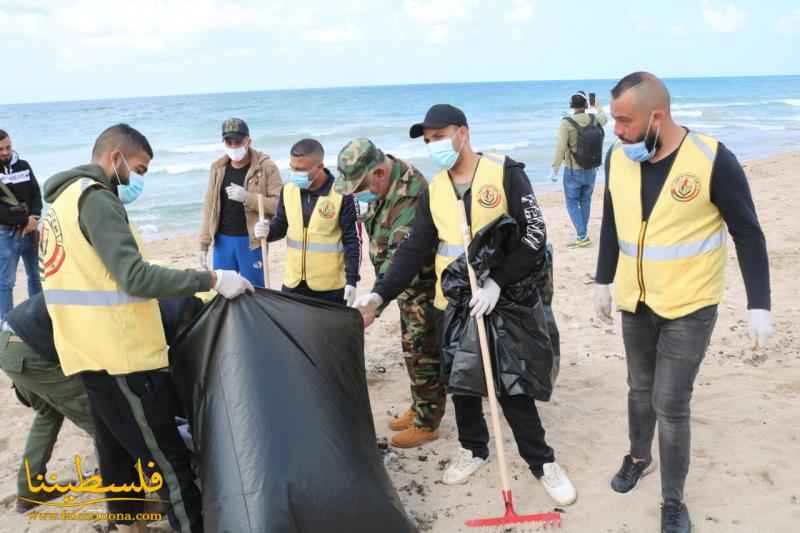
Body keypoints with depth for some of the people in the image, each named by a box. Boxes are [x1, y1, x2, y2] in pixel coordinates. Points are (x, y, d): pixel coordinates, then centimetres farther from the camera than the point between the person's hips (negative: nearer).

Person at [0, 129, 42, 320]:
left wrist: (34, 217, -13)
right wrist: (25, 220, -16)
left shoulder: (23, 166, 6)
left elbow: (36, 194, 5)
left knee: (36, 276, 14)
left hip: (29, 230, 5)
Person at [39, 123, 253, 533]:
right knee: (168, 459, -4)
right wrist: (211, 279, -26)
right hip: (121, 352, -10)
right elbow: (135, 277, -26)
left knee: (116, 446, 20)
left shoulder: (63, 199, 16)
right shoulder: (95, 198, -15)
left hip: (91, 350, 10)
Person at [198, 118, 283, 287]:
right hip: (222, 241, 5)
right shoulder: (218, 168, 7)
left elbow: (280, 204, -13)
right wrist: (203, 245, 7)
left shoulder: (266, 167, -8)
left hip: (252, 242, -4)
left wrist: (247, 198, -24)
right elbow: (209, 207, 10)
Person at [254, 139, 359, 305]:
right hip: (293, 282, 5)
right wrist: (268, 231, -11)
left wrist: (351, 280, -14)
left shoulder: (341, 195, -14)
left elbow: (351, 241, -10)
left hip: (329, 286, -5)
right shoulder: (288, 189, 1)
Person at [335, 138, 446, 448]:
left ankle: (427, 424, 13)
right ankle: (418, 408, 35)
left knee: (422, 353, -1)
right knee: (412, 348, 19)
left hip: (425, 284, -10)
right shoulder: (383, 184, 0)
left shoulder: (411, 195, -31)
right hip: (407, 283, 10)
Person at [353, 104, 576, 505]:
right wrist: (380, 294, -11)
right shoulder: (433, 190, 5)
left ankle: (541, 461, 16)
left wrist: (497, 281, -25)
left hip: (501, 299, -5)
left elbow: (534, 234, -15)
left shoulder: (505, 173, -10)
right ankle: (473, 448, 34)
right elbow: (414, 249, 2)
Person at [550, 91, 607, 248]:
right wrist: (597, 106, 42)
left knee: (572, 203, 5)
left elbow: (561, 148, -21)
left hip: (573, 171, -4)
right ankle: (583, 233, 28)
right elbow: (604, 119, 23)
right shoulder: (594, 119, -3)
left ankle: (582, 236, -5)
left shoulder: (566, 123, -18)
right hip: (591, 171, 5)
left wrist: (555, 170, -15)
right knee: (585, 201, 19)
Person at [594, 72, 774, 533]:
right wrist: (603, 282, 13)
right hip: (635, 303, 4)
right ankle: (639, 457, 45)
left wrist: (759, 306, -14)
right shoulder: (618, 158, -5)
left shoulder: (713, 160, -19)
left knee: (671, 405, -2)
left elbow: (748, 235, -12)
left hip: (689, 308, -4)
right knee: (641, 389, 20)